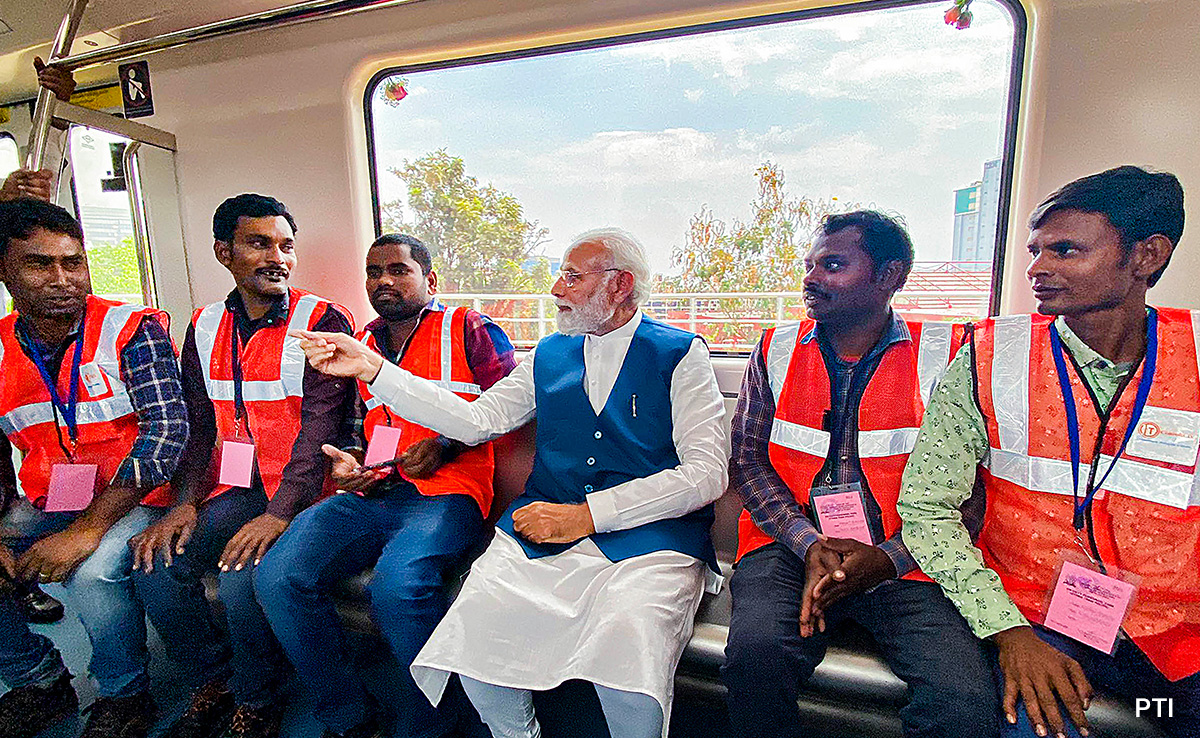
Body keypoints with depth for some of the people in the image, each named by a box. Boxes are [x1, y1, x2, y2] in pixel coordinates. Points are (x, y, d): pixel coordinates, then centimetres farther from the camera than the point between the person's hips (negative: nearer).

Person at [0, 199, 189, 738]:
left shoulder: (131, 329, -11)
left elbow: (167, 429, -20)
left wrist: (88, 527, -23)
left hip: (132, 497, -5)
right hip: (46, 503, 6)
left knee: (92, 572, -29)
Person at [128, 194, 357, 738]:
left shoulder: (323, 321, -7)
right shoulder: (205, 327, 12)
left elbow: (321, 426, -15)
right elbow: (199, 425, 10)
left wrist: (278, 514, -23)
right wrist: (186, 503, -4)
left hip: (302, 489, -5)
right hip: (235, 488, 6)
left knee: (243, 574, -24)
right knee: (155, 565, -12)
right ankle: (213, 681, 15)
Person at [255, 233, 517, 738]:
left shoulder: (469, 330, 7)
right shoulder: (360, 346, 24)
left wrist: (444, 446, -12)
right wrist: (346, 461, 7)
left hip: (445, 493, -5)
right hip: (369, 495, 6)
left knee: (396, 583, -32)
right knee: (277, 577, -16)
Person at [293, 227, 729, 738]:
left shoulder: (681, 355, 2)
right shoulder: (549, 355, 16)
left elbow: (706, 474, -7)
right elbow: (475, 421, 10)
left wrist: (585, 515, -13)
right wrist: (371, 368, 3)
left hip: (649, 534, -3)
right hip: (543, 530, 4)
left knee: (625, 642, -31)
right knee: (471, 630, -18)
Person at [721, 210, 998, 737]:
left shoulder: (946, 353, 3)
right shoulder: (776, 349, 9)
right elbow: (746, 459, 4)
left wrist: (886, 558, -13)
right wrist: (808, 543, -9)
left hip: (902, 560, 0)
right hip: (789, 548, 1)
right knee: (757, 653, -27)